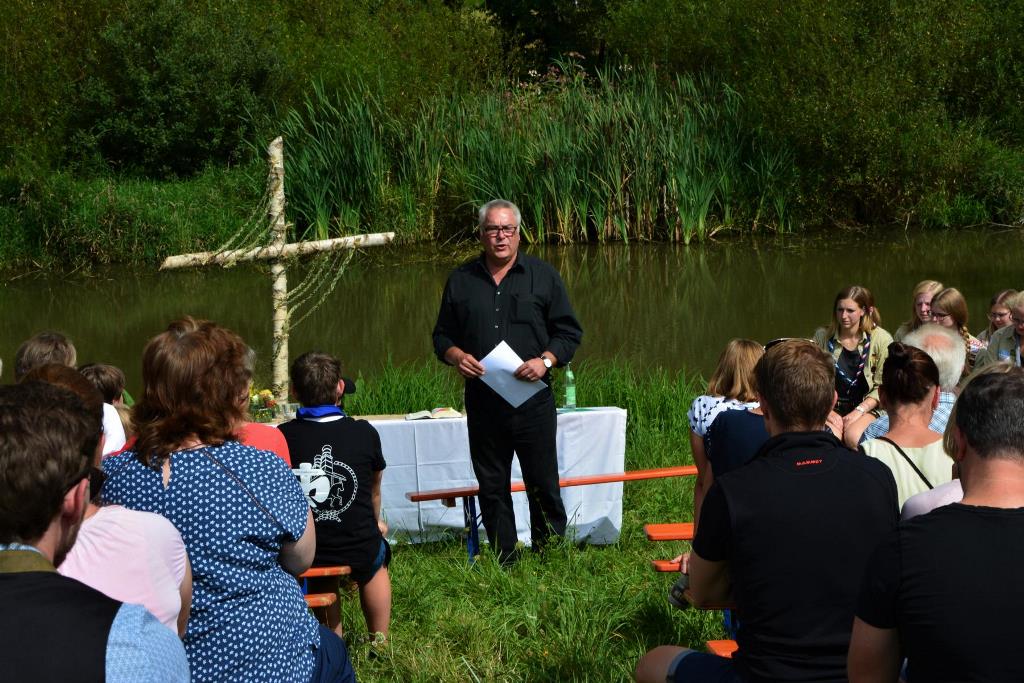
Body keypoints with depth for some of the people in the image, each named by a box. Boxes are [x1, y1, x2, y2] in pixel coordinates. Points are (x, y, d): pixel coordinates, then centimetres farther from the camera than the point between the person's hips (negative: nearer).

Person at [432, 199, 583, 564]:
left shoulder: (543, 275, 4)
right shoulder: (461, 280, 10)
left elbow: (569, 332, 6)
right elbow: (442, 335, 16)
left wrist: (545, 360, -12)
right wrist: (456, 356, -6)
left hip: (533, 398, -2)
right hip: (482, 400, 2)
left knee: (543, 485, 0)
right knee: (492, 487, 8)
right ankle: (504, 563, 18)